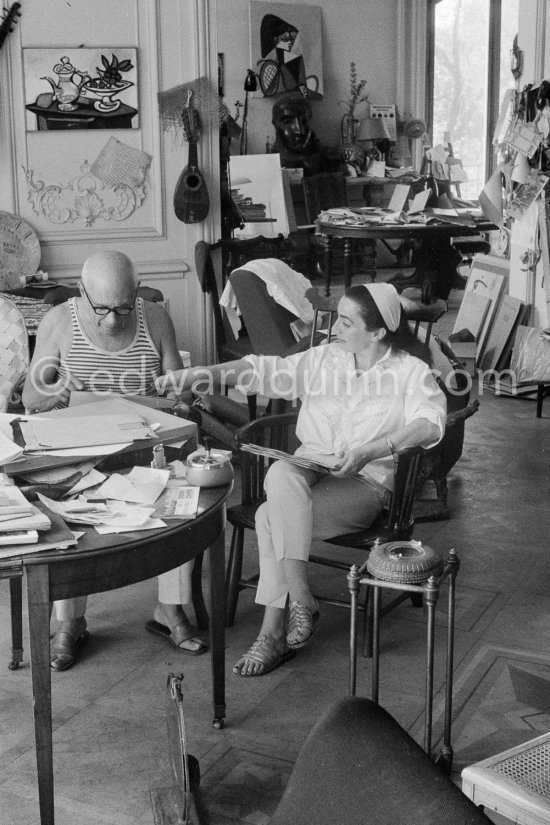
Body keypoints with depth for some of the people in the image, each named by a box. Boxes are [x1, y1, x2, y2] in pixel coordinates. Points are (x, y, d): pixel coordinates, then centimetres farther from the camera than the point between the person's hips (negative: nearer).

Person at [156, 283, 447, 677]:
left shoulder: (410, 371, -2)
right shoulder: (325, 357, 13)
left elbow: (430, 423, -19)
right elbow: (267, 370, 12)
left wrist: (370, 452, -31)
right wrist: (200, 374, 1)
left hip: (364, 482, -5)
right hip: (310, 468, 5)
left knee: (272, 519, -29)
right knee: (280, 474, -33)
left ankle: (274, 633, -18)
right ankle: (300, 600, -29)